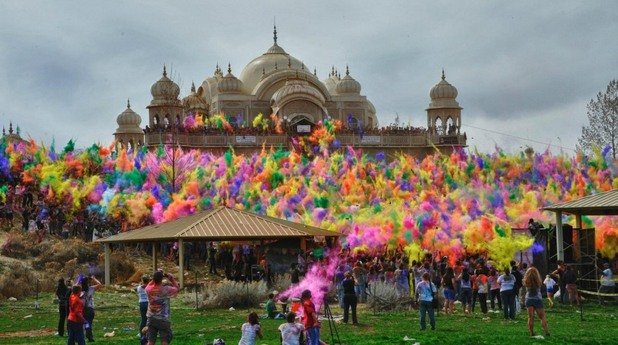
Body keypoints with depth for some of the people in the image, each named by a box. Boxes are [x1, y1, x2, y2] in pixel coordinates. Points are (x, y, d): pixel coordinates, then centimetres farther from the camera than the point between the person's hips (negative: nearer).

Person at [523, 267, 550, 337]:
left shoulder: (526, 281, -4)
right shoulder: (538, 281, -10)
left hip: (528, 299, 2)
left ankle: (531, 333, -3)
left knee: (530, 317, 1)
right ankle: (546, 332, -6)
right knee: (542, 317, 3)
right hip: (537, 299, -2)